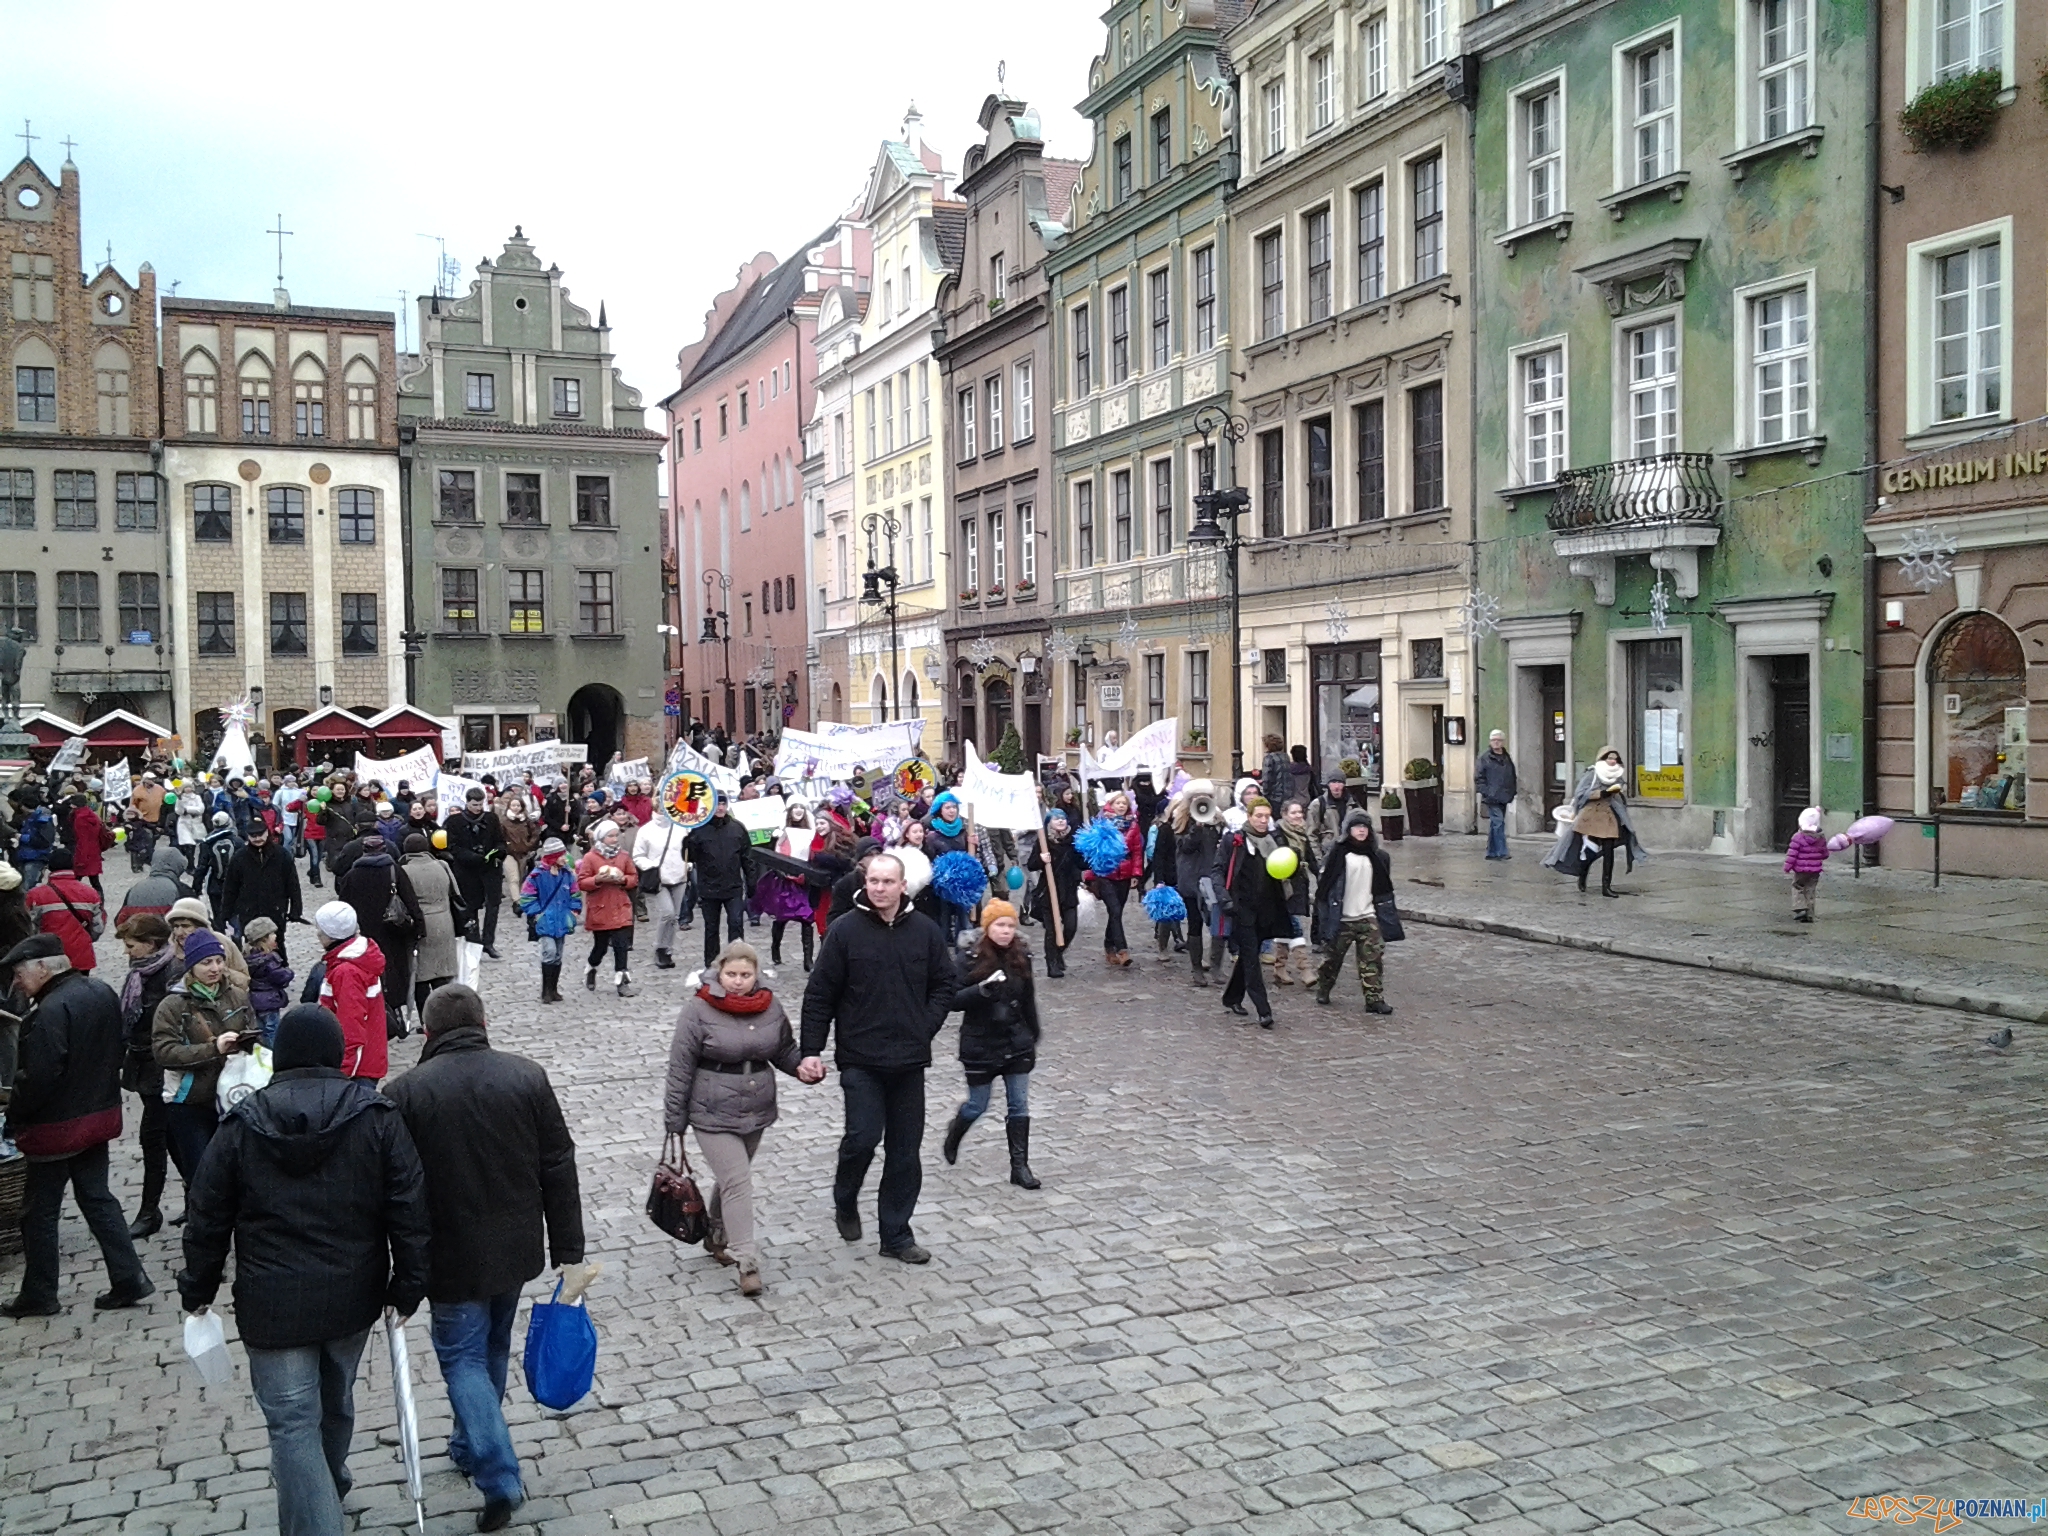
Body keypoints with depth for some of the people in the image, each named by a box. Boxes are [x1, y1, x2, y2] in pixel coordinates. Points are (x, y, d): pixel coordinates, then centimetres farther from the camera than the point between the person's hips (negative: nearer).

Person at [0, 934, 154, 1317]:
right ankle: (129, 1280, 15)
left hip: (55, 1127, -8)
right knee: (97, 1199, 16)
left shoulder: (51, 1011, -24)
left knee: (39, 1212, 8)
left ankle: (39, 1295, 19)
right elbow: (119, 1048, 12)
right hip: (100, 1116, 8)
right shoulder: (103, 994, 3)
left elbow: (38, 1077, -25)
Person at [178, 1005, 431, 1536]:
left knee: (293, 1423, 1)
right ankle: (328, 1482, 48)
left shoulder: (243, 1124, -6)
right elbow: (410, 1211, -9)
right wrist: (407, 1287, -1)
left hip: (273, 1302, -3)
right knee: (336, 1399, 25)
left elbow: (207, 1217, 0)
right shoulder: (376, 1116, -7)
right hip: (352, 1295, 3)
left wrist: (197, 1290, 13)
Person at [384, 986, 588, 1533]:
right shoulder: (527, 1076, -5)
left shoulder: (407, 1093, -12)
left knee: (462, 1355, 8)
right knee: (494, 1347, 22)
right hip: (516, 1246, 4)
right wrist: (569, 1253, 3)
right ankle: (472, 1445, 41)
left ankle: (499, 1476, -3)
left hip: (452, 1256, -4)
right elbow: (559, 1170, -4)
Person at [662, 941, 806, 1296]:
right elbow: (680, 1068, -10)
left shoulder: (770, 1008, 1)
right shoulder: (698, 1011, -13)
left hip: (757, 1113, 5)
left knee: (732, 1178, 18)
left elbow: (785, 1051, 14)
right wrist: (675, 1120, -9)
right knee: (737, 1182, -11)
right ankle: (747, 1261, -7)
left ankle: (717, 1236, 40)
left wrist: (804, 1064, -9)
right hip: (713, 1116, -5)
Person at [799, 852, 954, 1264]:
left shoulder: (925, 930, 2)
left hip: (909, 1060, 3)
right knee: (863, 1137, -11)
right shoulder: (845, 931, -5)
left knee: (905, 1151, 7)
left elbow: (944, 985, 11)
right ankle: (845, 1200, 21)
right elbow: (820, 995, -2)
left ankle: (896, 1236, 20)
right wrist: (810, 1051, -6)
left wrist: (925, 1028, -3)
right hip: (860, 1060, -3)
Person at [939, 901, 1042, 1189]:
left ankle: (1020, 1166, 10)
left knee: (1020, 1106, 2)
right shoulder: (972, 959, -13)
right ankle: (954, 1135, 42)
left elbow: (1028, 1001, 10)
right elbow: (955, 1000, -15)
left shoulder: (1021, 957, 0)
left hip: (1017, 1044, 3)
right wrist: (982, 989, -30)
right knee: (977, 1106, 10)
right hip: (980, 1045, -3)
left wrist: (1033, 1037, 16)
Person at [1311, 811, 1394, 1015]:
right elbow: (1324, 884, -6)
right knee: (1332, 956, 8)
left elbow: (1384, 888, 19)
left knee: (1373, 958, -4)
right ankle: (1323, 990, 29)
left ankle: (1375, 998, -2)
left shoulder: (1376, 856, 8)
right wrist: (1324, 918, -8)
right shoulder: (1339, 854, -6)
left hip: (1368, 917, 3)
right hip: (1341, 918, -3)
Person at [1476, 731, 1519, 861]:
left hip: (1503, 797, 6)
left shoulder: (1507, 758, 14)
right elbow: (1478, 777, -6)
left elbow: (1512, 777, 20)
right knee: (1498, 823, -13)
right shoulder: (1485, 758, -3)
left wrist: (1512, 793, 10)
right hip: (1492, 798, -6)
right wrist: (1486, 792, -14)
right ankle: (1502, 852, -11)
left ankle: (1492, 852, 16)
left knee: (1495, 825, 10)